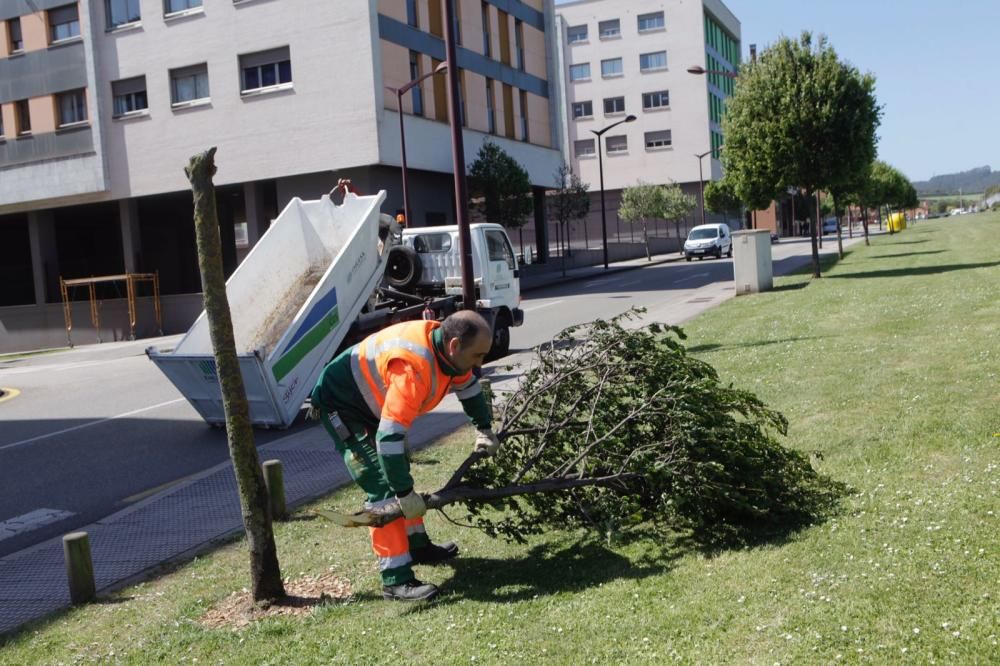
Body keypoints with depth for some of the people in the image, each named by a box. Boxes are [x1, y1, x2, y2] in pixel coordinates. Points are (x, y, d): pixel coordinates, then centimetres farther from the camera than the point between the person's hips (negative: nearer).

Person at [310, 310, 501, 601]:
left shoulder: (446, 348, -11)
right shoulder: (414, 366, -38)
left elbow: (468, 386, 13)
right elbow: (389, 436, -39)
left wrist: (484, 429, 10)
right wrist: (405, 493, -34)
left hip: (372, 401, 10)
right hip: (339, 404, -10)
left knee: (399, 475, 20)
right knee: (384, 489, -16)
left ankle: (417, 546, 36)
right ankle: (396, 579, -13)